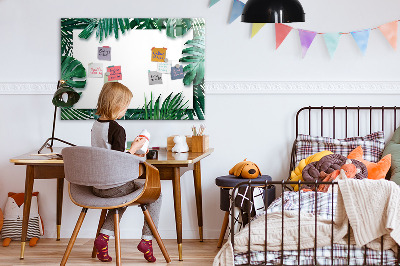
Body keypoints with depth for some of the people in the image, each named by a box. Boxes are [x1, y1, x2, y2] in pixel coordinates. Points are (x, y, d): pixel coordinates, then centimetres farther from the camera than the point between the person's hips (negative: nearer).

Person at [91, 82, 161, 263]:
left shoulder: (95, 125, 6)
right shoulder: (117, 129, -19)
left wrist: (130, 153, 19)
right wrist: (134, 148, -8)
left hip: (97, 186, 8)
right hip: (114, 186, -8)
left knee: (123, 195, 36)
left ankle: (104, 236, 18)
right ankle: (147, 239, 9)